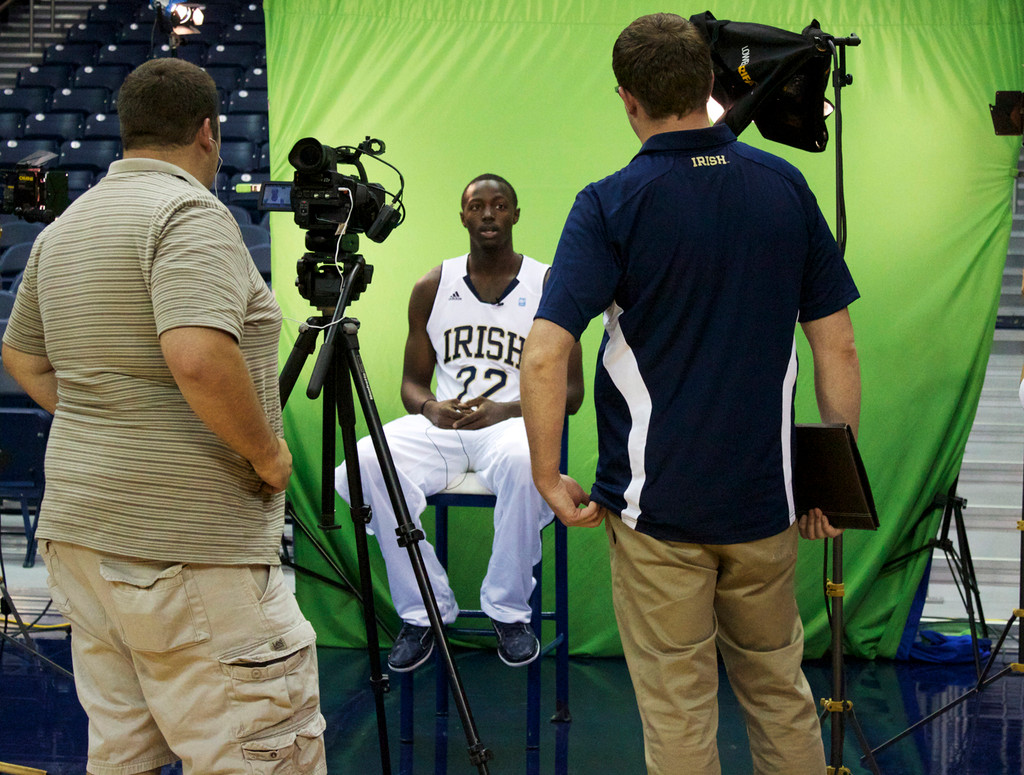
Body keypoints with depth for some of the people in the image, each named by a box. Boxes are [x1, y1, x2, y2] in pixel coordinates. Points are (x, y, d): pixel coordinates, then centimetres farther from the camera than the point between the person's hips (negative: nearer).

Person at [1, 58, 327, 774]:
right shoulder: (192, 213, -13)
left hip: (76, 526, 9)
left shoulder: (63, 227, 15)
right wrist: (268, 453, -13)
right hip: (186, 545, -9)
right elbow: (198, 357, -27)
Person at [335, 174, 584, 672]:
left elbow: (570, 392, 1)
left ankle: (508, 610, -17)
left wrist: (503, 410, -16)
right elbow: (412, 381, 15)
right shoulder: (432, 288, 12)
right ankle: (423, 612, -15)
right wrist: (430, 407, -10)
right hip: (439, 423, 3)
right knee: (366, 461, -28)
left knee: (523, 461, -40)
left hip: (513, 421, -3)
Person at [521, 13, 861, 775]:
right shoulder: (786, 186, 0)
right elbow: (837, 348, 1)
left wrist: (548, 477, -8)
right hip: (766, 502, 4)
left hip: (656, 506, -3)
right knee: (781, 690, 21)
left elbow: (544, 356, -21)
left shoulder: (610, 205, -11)